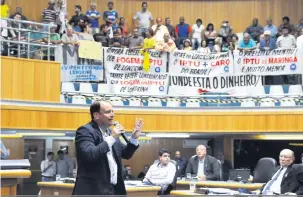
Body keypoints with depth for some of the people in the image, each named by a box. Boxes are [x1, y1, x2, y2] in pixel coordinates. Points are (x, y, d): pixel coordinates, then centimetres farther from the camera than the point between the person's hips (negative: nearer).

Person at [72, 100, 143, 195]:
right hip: (93, 190, -8)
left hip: (114, 189, 8)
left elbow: (126, 154, 20)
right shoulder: (85, 131, -10)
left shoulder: (111, 132, 15)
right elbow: (89, 155, -26)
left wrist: (134, 138, 3)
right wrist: (111, 138, -24)